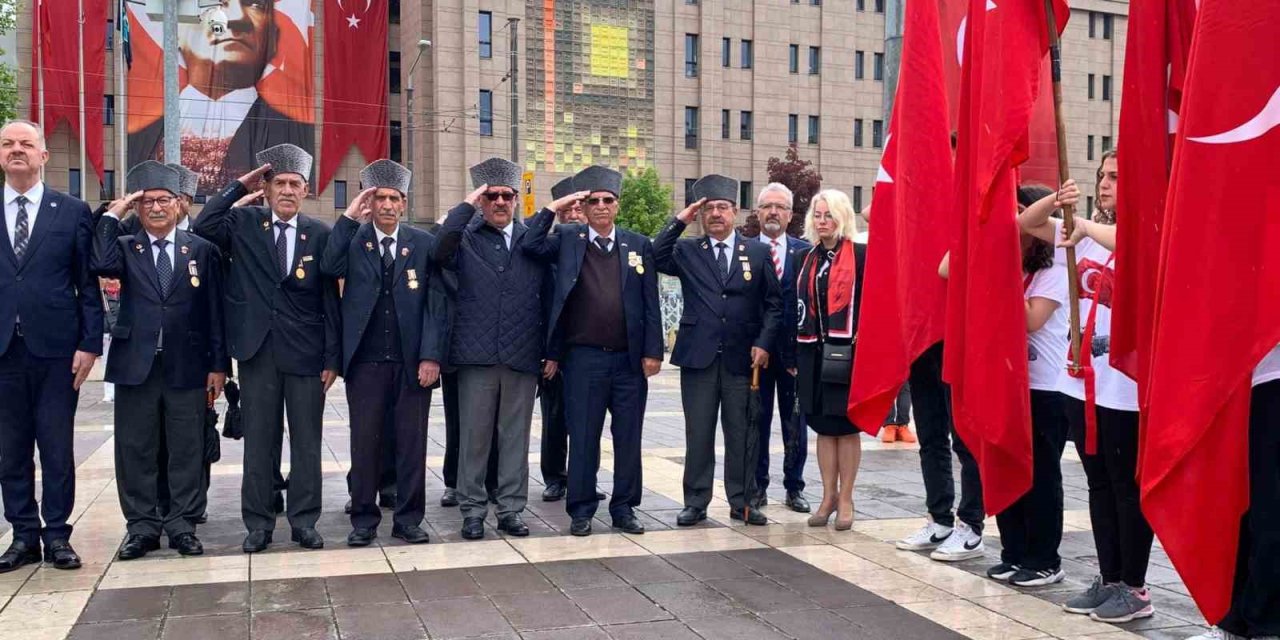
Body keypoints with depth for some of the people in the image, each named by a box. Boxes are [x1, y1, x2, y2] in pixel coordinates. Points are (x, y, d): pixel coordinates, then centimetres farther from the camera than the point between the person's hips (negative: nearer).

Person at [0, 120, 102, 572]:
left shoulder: (73, 212, 3)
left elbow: (89, 285, 1)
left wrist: (89, 344, -7)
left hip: (56, 348, -2)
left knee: (57, 450, 3)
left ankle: (57, 535, 14)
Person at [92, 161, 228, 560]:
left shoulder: (202, 250, 5)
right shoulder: (125, 248, 7)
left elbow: (215, 313, 4)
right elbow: (101, 264, -18)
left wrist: (218, 365, 0)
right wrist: (113, 215, -9)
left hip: (187, 367, -1)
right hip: (135, 366, 1)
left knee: (187, 451, 5)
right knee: (135, 451, 6)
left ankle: (182, 525, 16)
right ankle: (142, 527, 17)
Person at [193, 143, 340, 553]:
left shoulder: (320, 234, 1)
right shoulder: (244, 225, 5)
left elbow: (330, 299, 0)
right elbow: (204, 226, -14)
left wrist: (332, 359, -3)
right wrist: (240, 186, -7)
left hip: (305, 353, 0)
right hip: (257, 351, 1)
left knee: (306, 441, 7)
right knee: (259, 441, 8)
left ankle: (304, 521, 17)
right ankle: (258, 522, 18)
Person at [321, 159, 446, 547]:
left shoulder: (423, 243, 5)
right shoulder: (352, 240, 6)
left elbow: (435, 303, 1)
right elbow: (329, 268, -15)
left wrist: (431, 355, -8)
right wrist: (349, 218, -13)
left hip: (413, 362, 0)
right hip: (366, 362, 0)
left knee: (412, 441, 5)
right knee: (365, 442, 6)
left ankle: (409, 519, 17)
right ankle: (364, 519, 18)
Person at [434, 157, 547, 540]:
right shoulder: (466, 237, 3)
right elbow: (441, 253, -20)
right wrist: (467, 205, -14)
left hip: (523, 357, 2)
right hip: (477, 355, -2)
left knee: (515, 436, 9)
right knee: (474, 436, 6)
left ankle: (511, 509, 19)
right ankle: (472, 510, 17)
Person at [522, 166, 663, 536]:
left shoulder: (639, 245, 7)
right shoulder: (568, 240, 5)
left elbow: (650, 304, 4)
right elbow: (529, 245, -12)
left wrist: (653, 352, -2)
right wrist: (554, 208, -8)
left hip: (630, 358, 2)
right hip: (584, 357, -1)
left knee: (628, 437, 9)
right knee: (583, 437, 6)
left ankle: (624, 508, 22)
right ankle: (581, 510, 17)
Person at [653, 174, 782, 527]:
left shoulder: (758, 252, 8)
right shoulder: (687, 251, 7)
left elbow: (774, 303, 7)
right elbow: (657, 257, -12)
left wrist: (763, 343, -3)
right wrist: (679, 220, -10)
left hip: (742, 356, 0)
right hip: (698, 355, 0)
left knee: (741, 432, 7)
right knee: (698, 433, 5)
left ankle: (742, 502, 17)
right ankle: (696, 502, 15)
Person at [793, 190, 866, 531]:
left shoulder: (860, 255, -3)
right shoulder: (809, 259, 12)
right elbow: (801, 305, 13)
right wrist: (796, 353, 9)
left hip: (848, 350, -4)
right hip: (815, 351, 5)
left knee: (847, 425, 4)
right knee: (824, 426, 10)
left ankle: (845, 499, 14)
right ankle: (828, 496, 20)